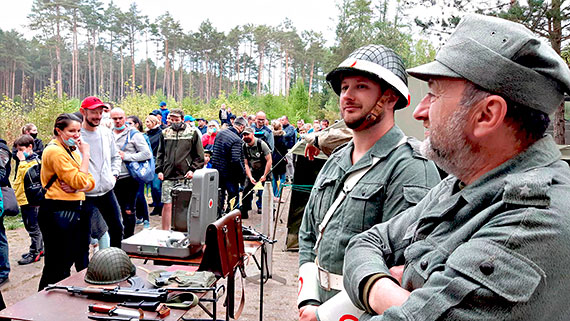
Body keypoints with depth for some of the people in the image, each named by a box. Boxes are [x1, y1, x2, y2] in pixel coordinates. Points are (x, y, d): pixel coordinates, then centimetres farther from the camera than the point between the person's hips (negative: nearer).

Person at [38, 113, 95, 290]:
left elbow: (90, 182, 9)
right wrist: (85, 154, -14)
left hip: (72, 211, 9)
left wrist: (77, 186, -12)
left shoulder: (72, 150, 15)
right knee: (56, 266, -1)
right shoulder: (55, 151, -14)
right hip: (58, 213, -9)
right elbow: (79, 182, -20)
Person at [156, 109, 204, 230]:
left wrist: (193, 170, -7)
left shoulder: (193, 132, 3)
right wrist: (159, 170, 7)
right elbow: (160, 154, 18)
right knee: (167, 205, 0)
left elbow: (199, 156, 3)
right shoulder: (165, 133, 12)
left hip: (185, 176, -2)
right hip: (168, 176, 2)